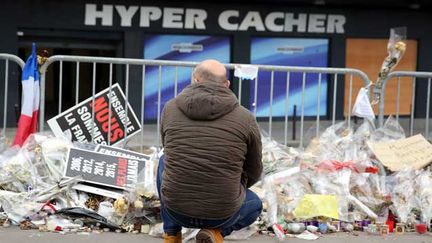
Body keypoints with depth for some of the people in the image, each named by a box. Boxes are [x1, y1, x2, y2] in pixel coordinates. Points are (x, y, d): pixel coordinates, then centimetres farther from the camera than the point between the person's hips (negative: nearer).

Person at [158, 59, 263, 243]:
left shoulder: (170, 108, 1)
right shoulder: (245, 118, -3)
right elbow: (253, 174, 9)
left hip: (175, 209, 1)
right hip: (223, 214, -1)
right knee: (254, 203, 34)